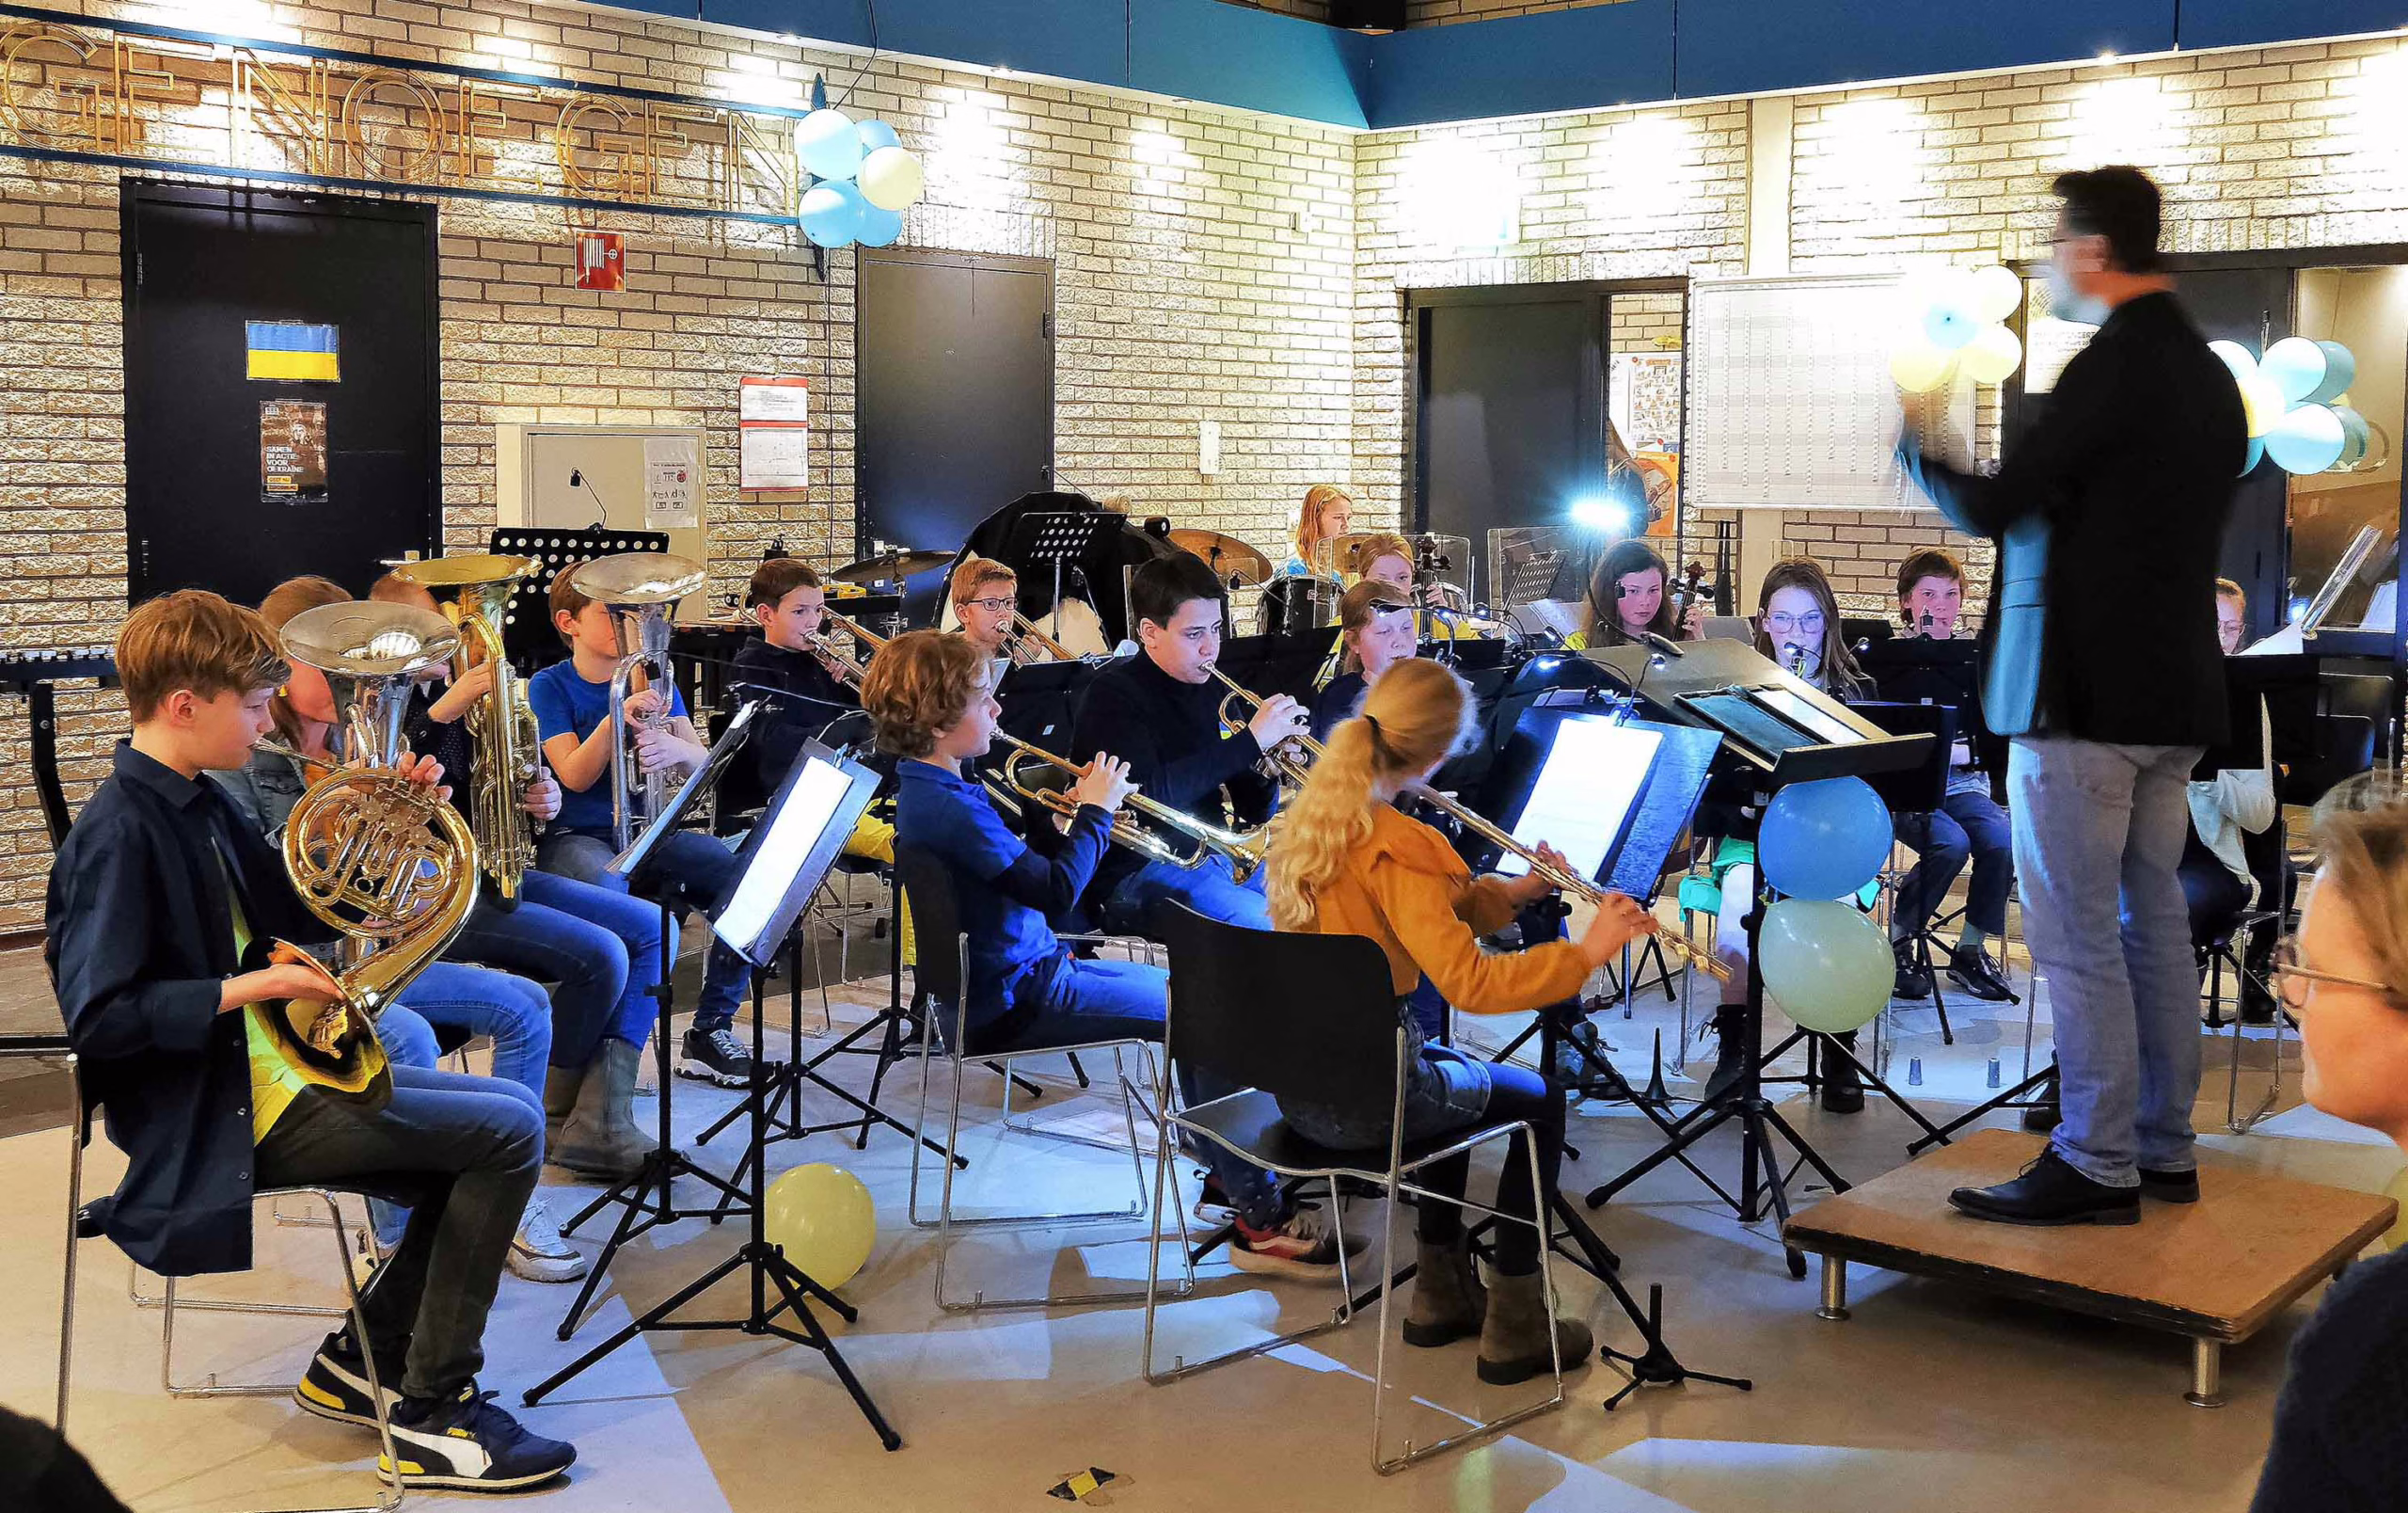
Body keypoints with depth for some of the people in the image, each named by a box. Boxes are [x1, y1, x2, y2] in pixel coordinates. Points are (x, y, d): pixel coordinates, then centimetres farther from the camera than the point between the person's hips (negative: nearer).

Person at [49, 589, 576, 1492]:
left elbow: (298, 916, 21)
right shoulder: (121, 832, -18)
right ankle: (434, 1415, -7)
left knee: (497, 1132, 12)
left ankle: (361, 1362, 16)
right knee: (509, 1130, -14)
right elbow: (98, 1017, -23)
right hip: (218, 1119, -10)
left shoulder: (197, 805, 10)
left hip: (265, 1070, 10)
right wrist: (247, 989, -27)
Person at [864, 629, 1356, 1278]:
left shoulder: (926, 788, 8)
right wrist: (1096, 810, -14)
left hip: (1026, 969, 11)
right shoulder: (949, 808, -26)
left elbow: (1015, 859, 17)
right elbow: (1055, 891, -27)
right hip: (1017, 1002, -11)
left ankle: (1229, 1171, 23)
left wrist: (1071, 810, 4)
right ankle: (1261, 1220, -9)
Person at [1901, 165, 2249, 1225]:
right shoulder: (2208, 373, 14)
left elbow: (1993, 509, -17)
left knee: (2077, 937, -4)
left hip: (2081, 697, -9)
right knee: (2153, 920, 14)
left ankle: (2098, 1167, 1)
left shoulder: (2110, 368, -16)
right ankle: (2163, 1147, 21)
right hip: (2173, 695, 9)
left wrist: (1916, 449, 1)